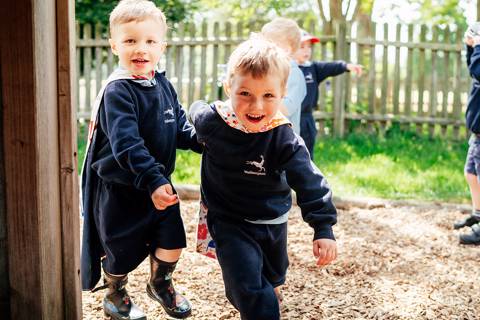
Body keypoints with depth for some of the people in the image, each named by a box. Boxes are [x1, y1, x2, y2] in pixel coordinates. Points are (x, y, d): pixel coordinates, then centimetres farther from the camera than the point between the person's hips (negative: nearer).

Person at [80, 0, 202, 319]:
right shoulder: (117, 92, -21)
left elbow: (180, 129, 10)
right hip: (120, 188, -6)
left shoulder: (163, 86, 3)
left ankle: (160, 284, 37)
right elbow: (127, 145, -30)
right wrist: (153, 180, -36)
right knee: (123, 250, 9)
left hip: (158, 182, 6)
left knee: (172, 242, 7)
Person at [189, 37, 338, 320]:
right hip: (229, 222, -1)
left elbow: (310, 183, -23)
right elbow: (196, 111, 5)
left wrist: (323, 228, -29)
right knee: (248, 286, -18)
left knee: (271, 281, 26)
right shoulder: (211, 121, -20)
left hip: (272, 222, 2)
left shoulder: (285, 140, -25)